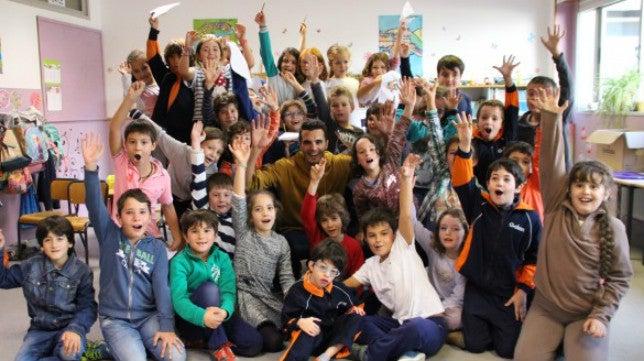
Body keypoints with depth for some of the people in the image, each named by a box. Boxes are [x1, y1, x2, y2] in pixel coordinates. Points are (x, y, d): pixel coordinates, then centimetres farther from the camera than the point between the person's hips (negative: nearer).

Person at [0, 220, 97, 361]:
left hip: (68, 327, -2)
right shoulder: (31, 266, 4)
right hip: (40, 330, 3)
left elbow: (87, 307, -10)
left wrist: (75, 329, -30)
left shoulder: (82, 271, -6)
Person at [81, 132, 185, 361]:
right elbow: (95, 205, -15)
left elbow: (161, 287, -6)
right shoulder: (109, 235, 0)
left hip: (149, 316, 1)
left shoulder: (157, 248, 0)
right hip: (115, 319, -1)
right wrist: (91, 167, -31)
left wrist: (167, 327, -17)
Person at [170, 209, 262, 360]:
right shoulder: (179, 262, -13)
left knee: (254, 343, -16)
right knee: (209, 288, -32)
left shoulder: (222, 258, -1)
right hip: (191, 320, -4)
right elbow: (178, 299, -26)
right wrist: (203, 316, -47)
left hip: (217, 315, 4)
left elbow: (229, 292, -12)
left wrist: (224, 311, -37)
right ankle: (218, 345, -18)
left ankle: (208, 339, 4)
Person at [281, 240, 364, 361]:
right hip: (312, 334, -4)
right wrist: (300, 322, -29)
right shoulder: (298, 290, -11)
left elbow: (350, 307, 16)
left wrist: (354, 309, -7)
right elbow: (287, 319, -9)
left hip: (334, 334, 5)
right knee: (311, 328, -36)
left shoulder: (340, 289, 0)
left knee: (356, 317, -16)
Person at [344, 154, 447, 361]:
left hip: (430, 326, -6)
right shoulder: (370, 266, 14)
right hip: (400, 324, 7)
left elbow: (406, 216, -19)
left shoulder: (403, 247, -3)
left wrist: (406, 179, -31)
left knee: (416, 327, -41)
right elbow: (346, 285, 20)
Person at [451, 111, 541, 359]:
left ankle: (507, 326, 32)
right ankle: (485, 325, 36)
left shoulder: (529, 218, -7)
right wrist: (465, 145, -30)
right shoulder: (478, 206, -4)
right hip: (477, 289, 1)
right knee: (475, 345, 5)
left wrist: (524, 289, -5)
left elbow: (535, 257, 0)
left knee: (508, 350, 0)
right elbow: (462, 181, -17)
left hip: (510, 293, -1)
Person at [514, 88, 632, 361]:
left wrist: (601, 315, -10)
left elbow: (620, 277, -1)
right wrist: (551, 118, -18)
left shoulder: (613, 228, -6)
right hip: (546, 308, 1)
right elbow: (552, 163, -13)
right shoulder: (556, 210, -5)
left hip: (587, 315, 0)